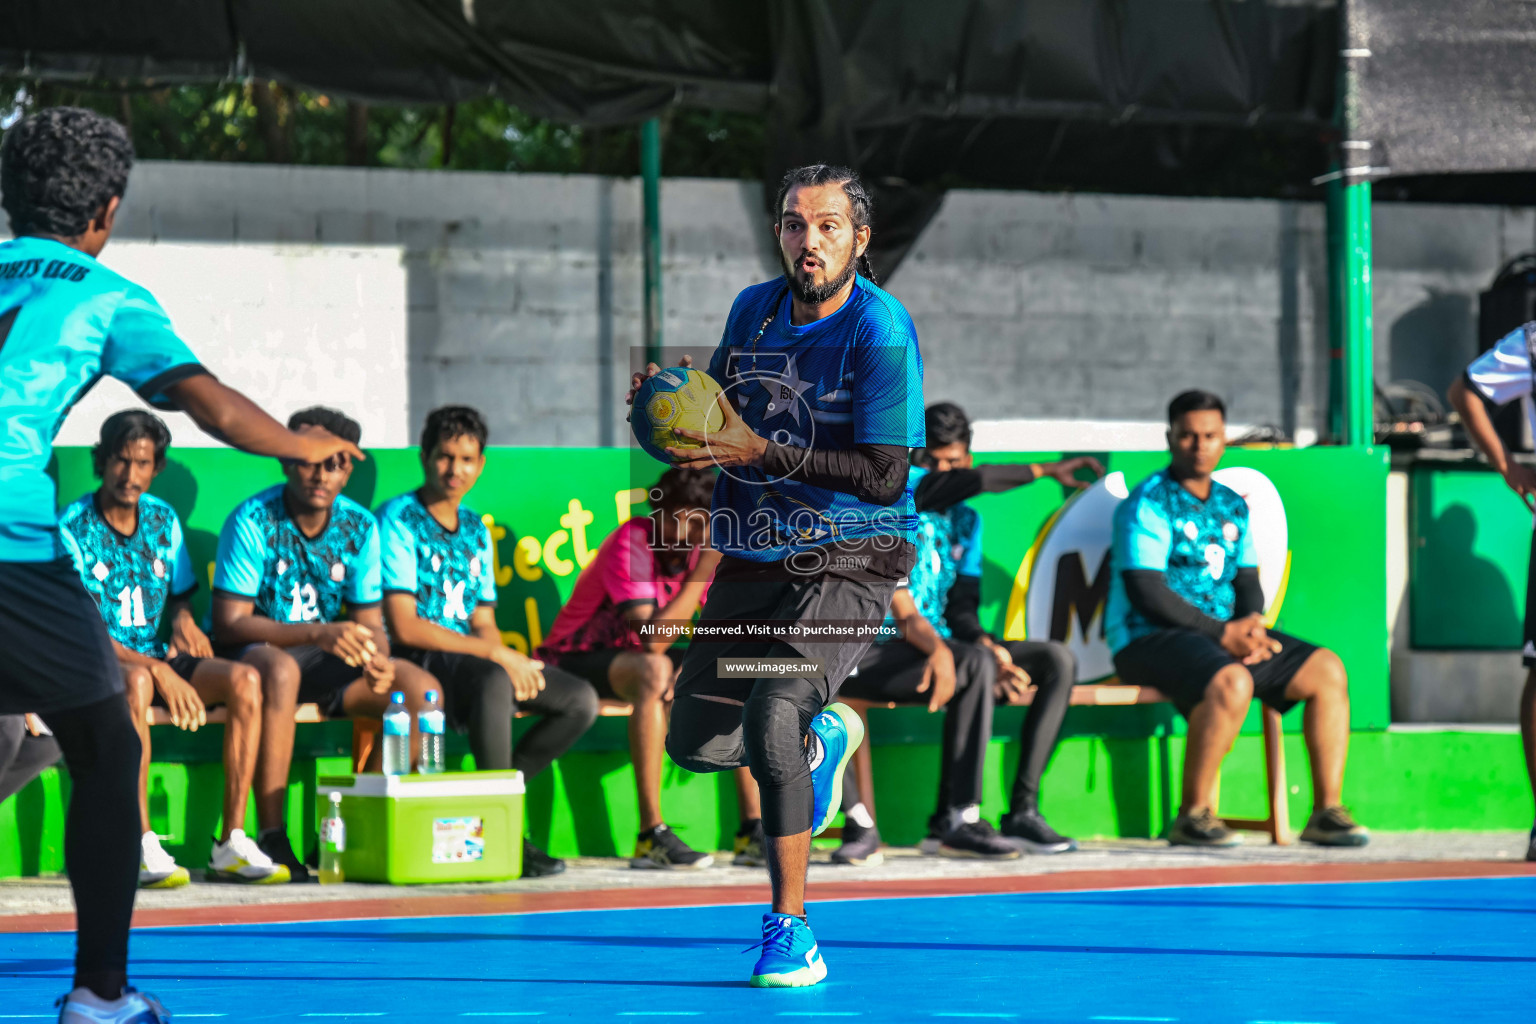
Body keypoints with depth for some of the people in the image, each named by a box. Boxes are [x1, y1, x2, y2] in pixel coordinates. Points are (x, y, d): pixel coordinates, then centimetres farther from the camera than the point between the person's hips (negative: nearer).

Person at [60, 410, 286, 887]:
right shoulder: (73, 528, -8)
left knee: (244, 680, -21)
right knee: (136, 682, -41)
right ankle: (142, 849, -43)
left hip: (154, 657, 6)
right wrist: (157, 670, -24)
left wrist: (183, 618, -5)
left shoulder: (162, 520, 10)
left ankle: (232, 843, -23)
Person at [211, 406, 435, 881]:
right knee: (281, 669, -40)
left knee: (420, 688, -15)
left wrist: (376, 660, -22)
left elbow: (370, 622, 3)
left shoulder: (360, 527, 1)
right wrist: (318, 634, -30)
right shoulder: (254, 521, -15)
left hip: (326, 662, 6)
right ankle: (271, 835, -40)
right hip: (253, 652, -5)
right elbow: (228, 623, -19)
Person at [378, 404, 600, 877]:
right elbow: (405, 626, -15)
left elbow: (483, 622, 16)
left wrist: (511, 659, -10)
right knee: (492, 679, -38)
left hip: (472, 656, 8)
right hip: (418, 661, -8)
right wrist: (497, 655, -16)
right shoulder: (399, 519, -6)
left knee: (581, 700, -8)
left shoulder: (475, 530, 17)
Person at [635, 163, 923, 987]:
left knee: (771, 720, -26)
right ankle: (823, 737, 38)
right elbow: (720, 423, 18)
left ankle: (790, 930, -13)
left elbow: (885, 478, -22)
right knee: (696, 741, 5)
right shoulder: (753, 308, 5)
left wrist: (764, 453, -29)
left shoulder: (882, 332, -15)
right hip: (753, 559, 7)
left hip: (847, 563, -7)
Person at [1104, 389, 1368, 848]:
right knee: (1230, 682, -36)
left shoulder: (1233, 506, 18)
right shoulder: (1148, 504, -7)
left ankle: (1327, 811, -7)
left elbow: (1247, 582, 17)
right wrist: (1222, 634, -18)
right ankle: (1192, 817, -26)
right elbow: (1147, 595, -14)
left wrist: (1252, 625, -7)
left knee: (1327, 670, -6)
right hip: (1147, 639, -8)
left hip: (1226, 634, 8)